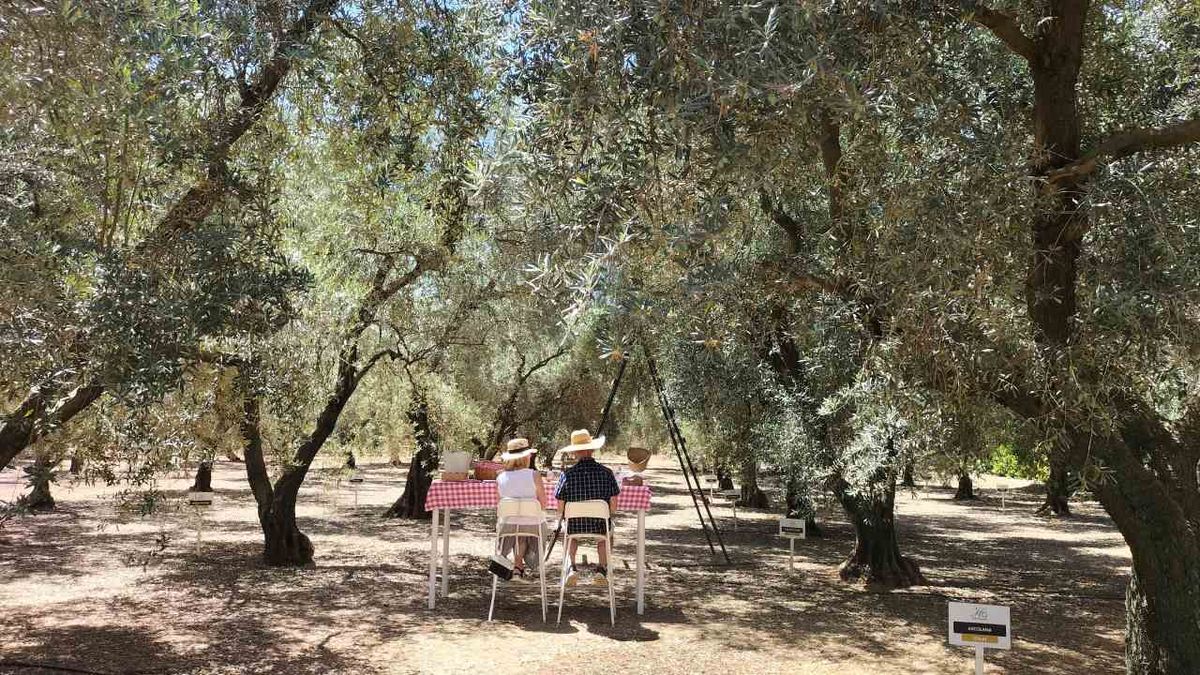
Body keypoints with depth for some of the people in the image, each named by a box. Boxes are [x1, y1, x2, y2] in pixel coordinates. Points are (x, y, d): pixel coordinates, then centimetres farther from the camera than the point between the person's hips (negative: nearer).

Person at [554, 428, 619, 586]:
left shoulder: (567, 475, -15)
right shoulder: (606, 473, -13)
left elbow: (560, 510, -10)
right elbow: (613, 508, -9)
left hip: (575, 526, 0)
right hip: (600, 526, 0)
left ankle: (571, 567, 20)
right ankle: (602, 568, 24)